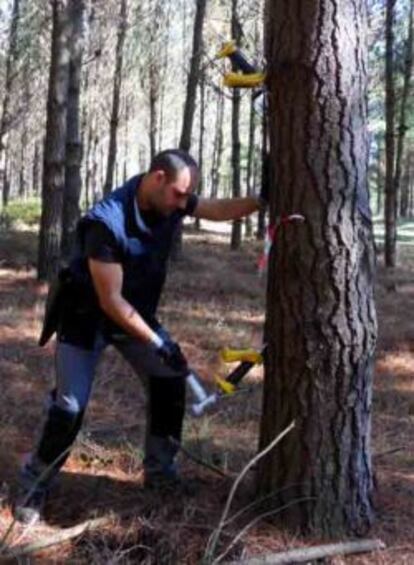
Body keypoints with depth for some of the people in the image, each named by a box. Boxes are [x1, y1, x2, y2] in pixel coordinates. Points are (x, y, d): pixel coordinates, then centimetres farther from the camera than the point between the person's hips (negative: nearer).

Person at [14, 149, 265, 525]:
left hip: (136, 311, 7)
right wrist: (156, 342, -29)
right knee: (70, 406, -8)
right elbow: (110, 300, -31)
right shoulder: (107, 222, -34)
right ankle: (34, 487, 10)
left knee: (170, 379, 1)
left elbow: (219, 210, 0)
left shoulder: (170, 201, -14)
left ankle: (160, 470, 16)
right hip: (87, 316, -7)